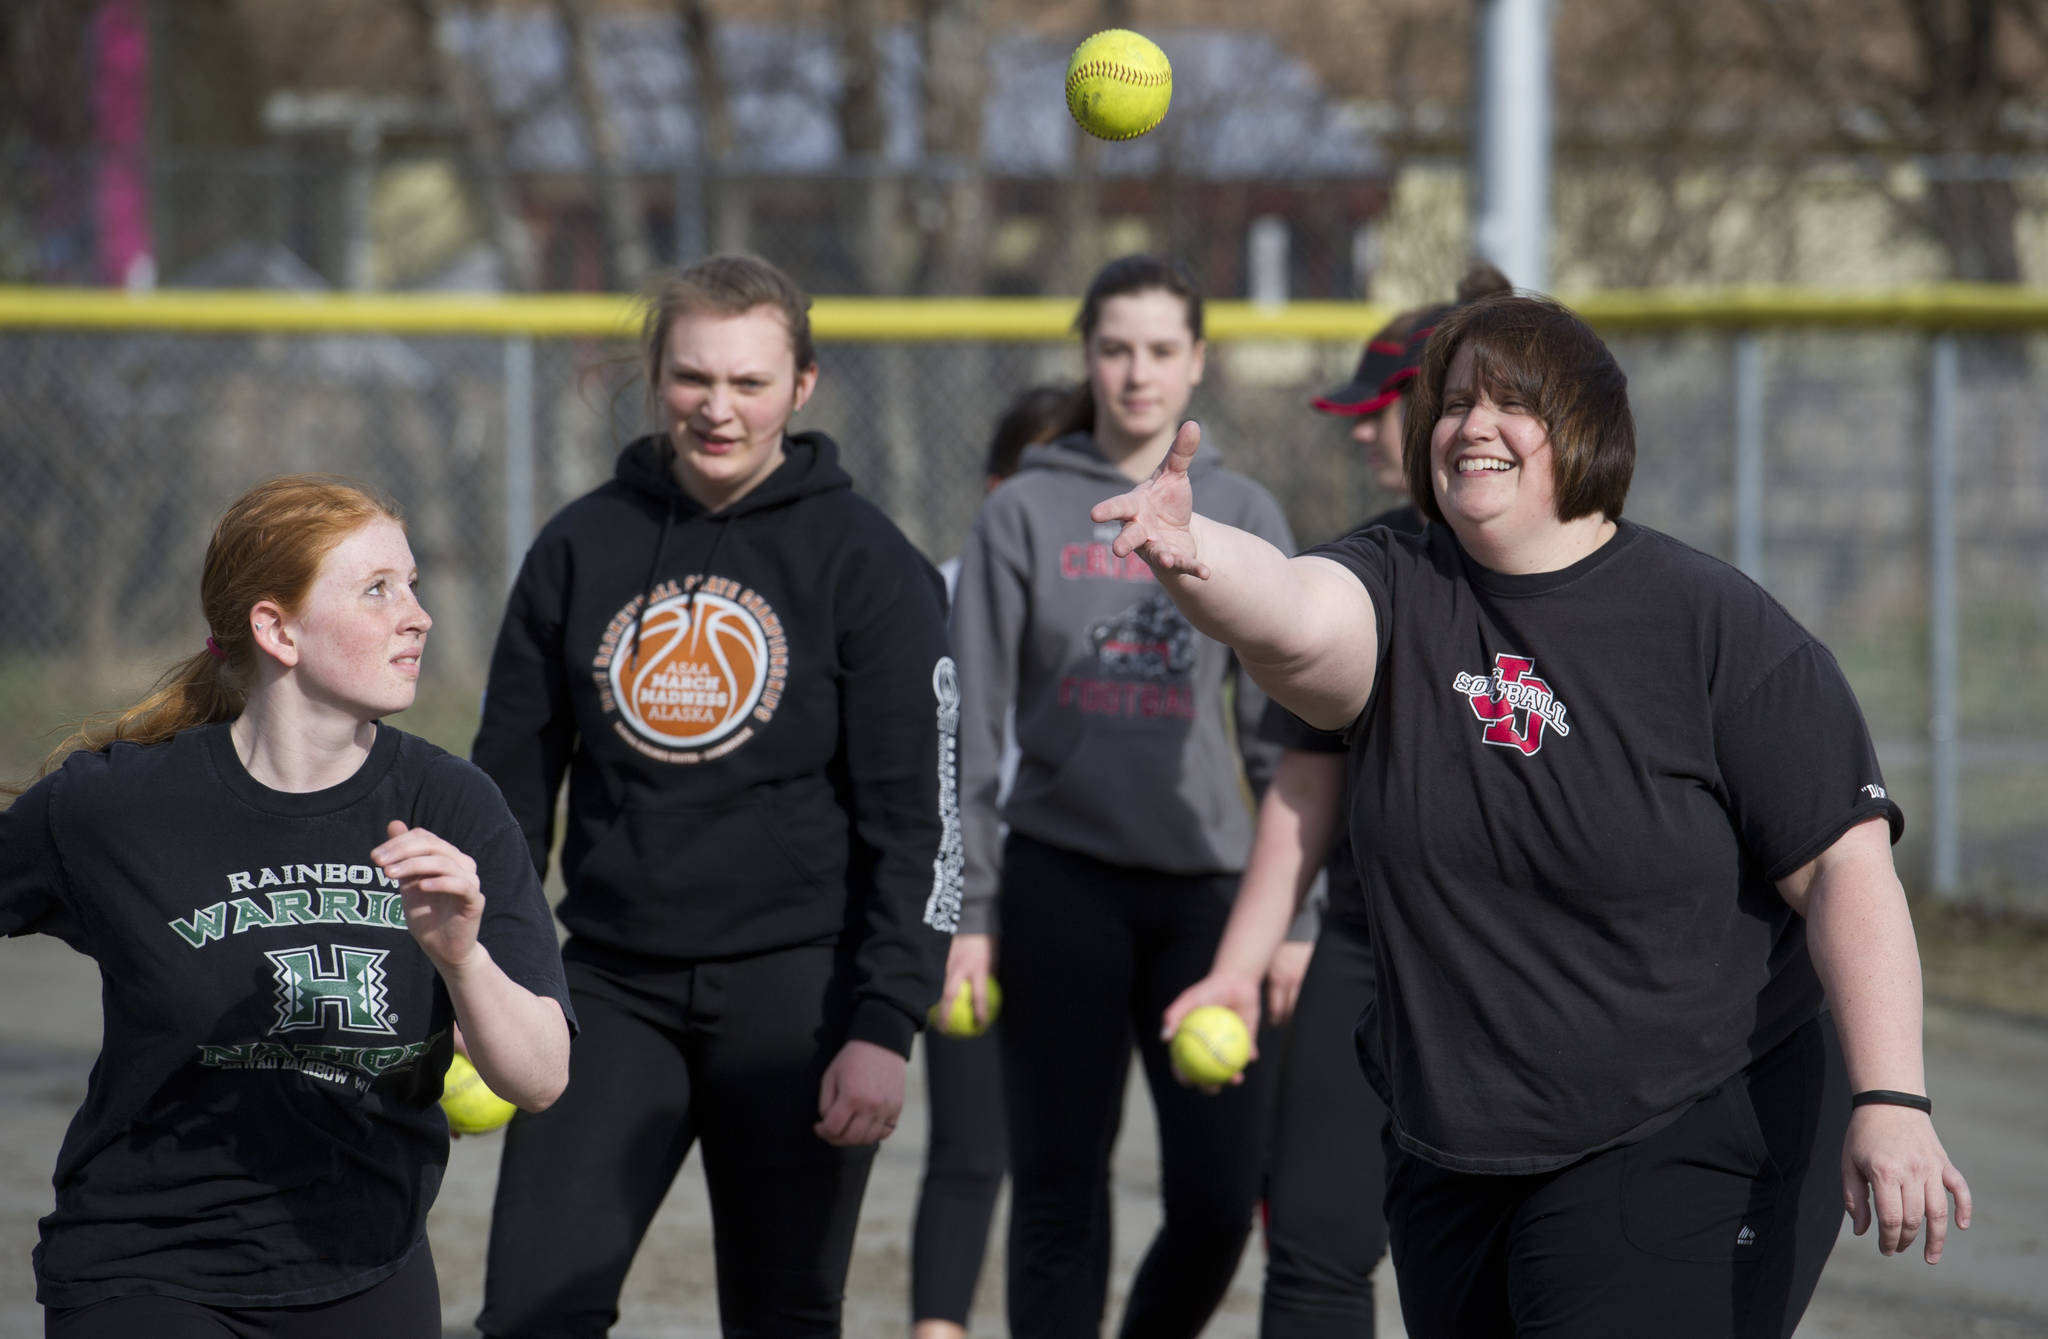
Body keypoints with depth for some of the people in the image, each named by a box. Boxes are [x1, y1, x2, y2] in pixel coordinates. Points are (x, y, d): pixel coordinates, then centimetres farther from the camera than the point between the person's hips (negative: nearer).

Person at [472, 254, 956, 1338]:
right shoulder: (580, 548, 7)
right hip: (614, 983, 3)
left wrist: (886, 1024, -11)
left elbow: (915, 818, -4)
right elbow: (508, 787, 12)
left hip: (792, 991, -3)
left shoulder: (866, 563, -2)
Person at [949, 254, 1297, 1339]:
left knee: (1219, 1200, -5)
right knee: (1060, 1196, 0)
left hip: (1204, 887, 1)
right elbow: (972, 729, 4)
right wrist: (965, 911, -2)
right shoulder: (1025, 514, 5)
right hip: (1062, 886, -1)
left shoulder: (1244, 518, 9)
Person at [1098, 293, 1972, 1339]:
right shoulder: (1399, 597, 0)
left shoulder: (1719, 627, -9)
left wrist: (1890, 1104, -23)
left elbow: (1848, 870, -12)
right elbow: (1295, 619, -24)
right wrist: (1192, 556, -48)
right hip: (1452, 1157, 5)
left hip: (1690, 1144, -5)